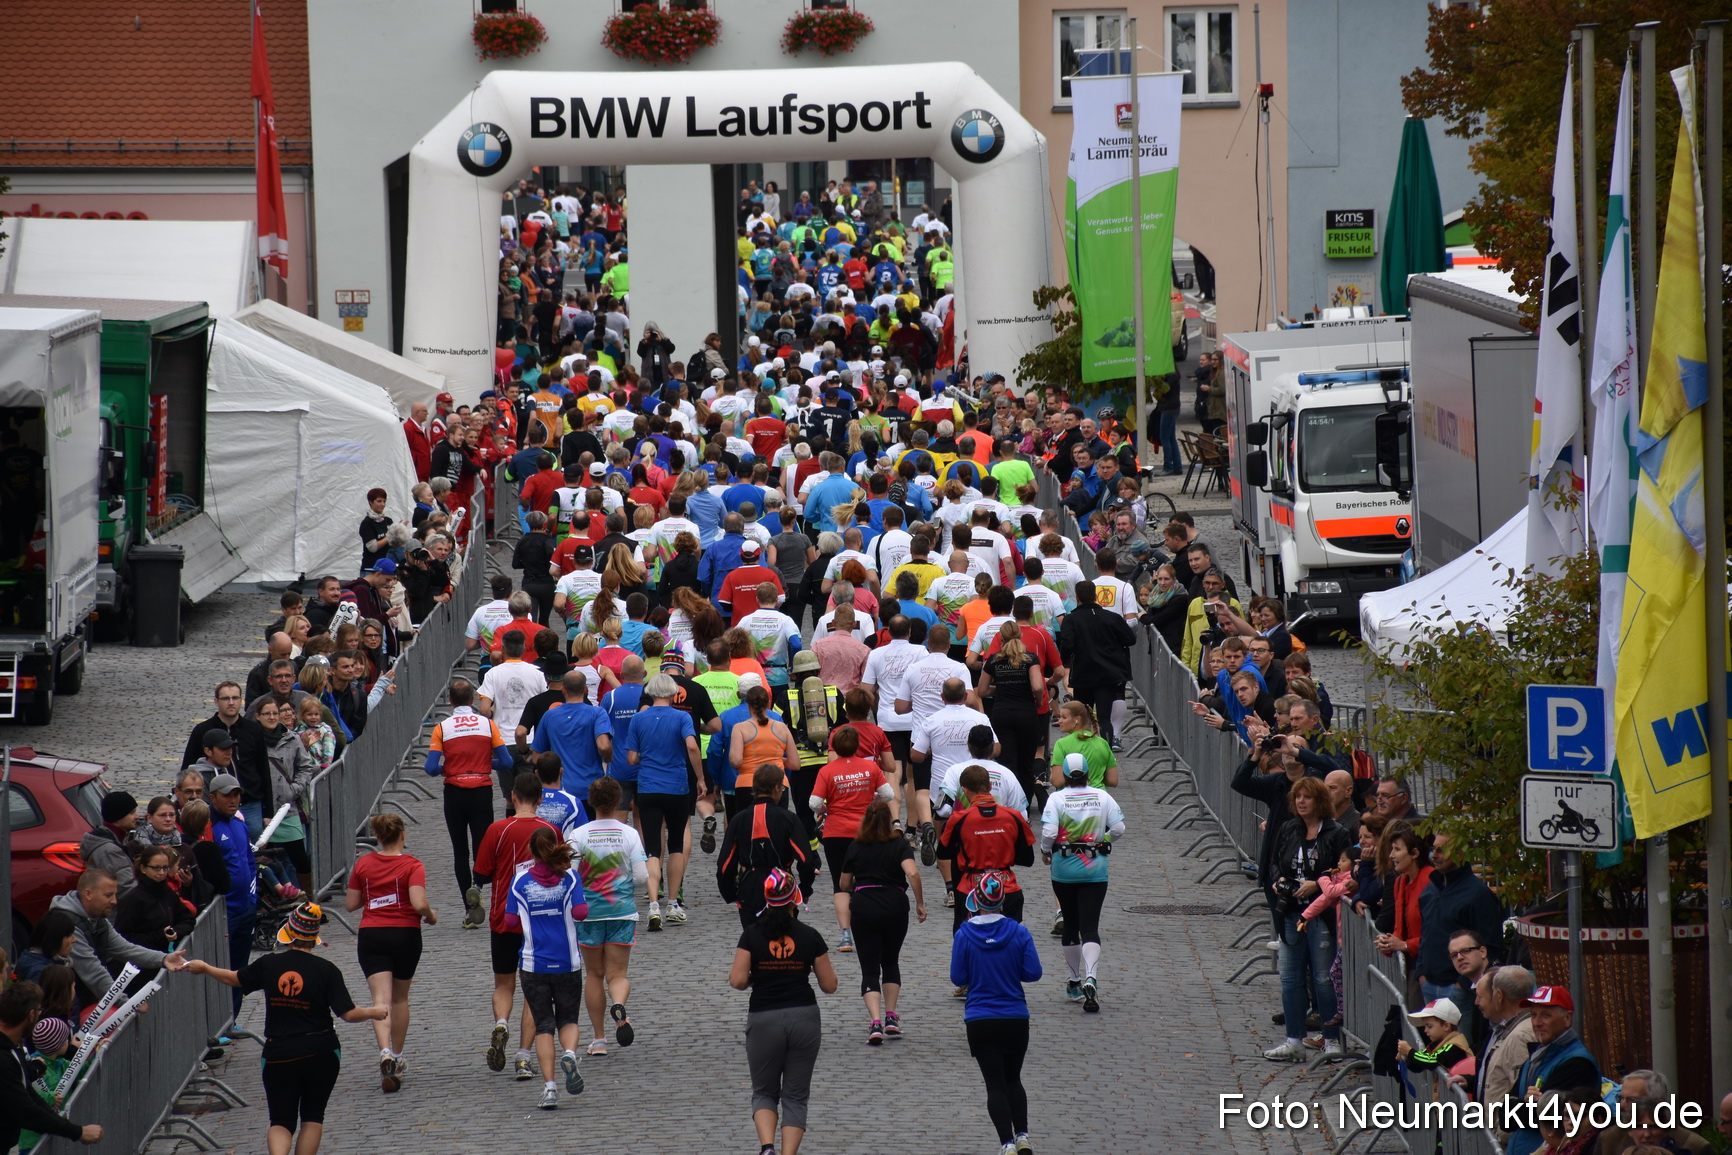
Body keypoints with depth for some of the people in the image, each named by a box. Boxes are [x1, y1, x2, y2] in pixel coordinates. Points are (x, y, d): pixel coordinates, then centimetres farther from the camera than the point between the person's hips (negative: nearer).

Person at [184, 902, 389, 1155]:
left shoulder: (268, 965, -2)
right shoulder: (326, 970, -8)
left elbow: (234, 979, 16)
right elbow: (348, 1014, -10)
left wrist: (204, 968, 35)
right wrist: (373, 1013, 10)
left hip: (279, 1055, 1)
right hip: (320, 1053, -1)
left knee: (281, 1122, 6)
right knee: (312, 1116, 15)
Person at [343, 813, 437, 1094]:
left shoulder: (363, 864, 1)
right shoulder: (412, 865, -7)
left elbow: (350, 904, 6)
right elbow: (419, 903, -19)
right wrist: (431, 916, 2)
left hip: (371, 934, 0)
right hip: (405, 934, 0)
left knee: (381, 999, -9)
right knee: (400, 999, 18)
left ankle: (386, 1054, -31)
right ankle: (397, 1058, 28)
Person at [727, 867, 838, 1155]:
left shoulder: (752, 935, -4)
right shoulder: (810, 937, -2)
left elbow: (737, 980, -10)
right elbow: (829, 985, 2)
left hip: (764, 1020, 0)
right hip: (804, 1018, 0)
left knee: (764, 1091, 13)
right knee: (795, 1096, 9)